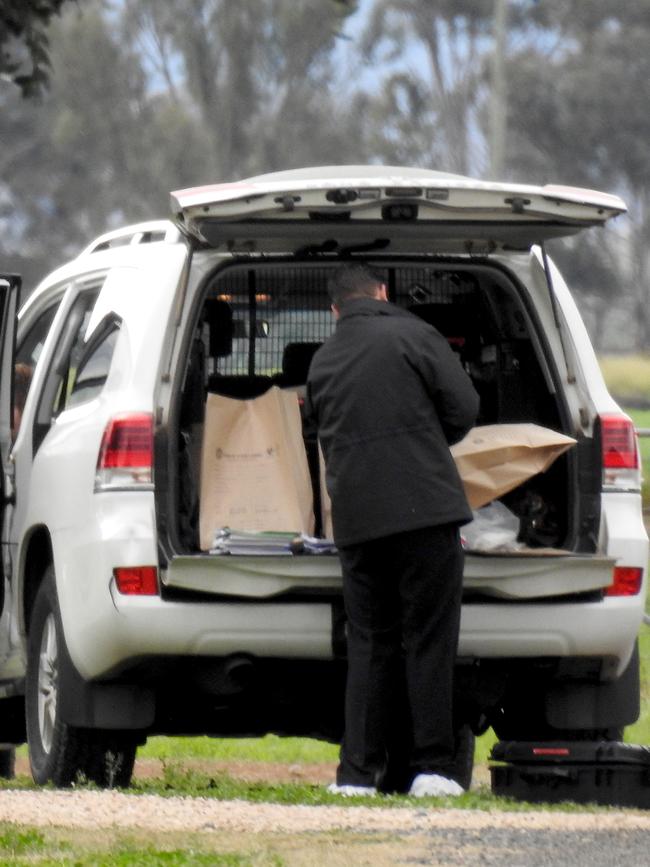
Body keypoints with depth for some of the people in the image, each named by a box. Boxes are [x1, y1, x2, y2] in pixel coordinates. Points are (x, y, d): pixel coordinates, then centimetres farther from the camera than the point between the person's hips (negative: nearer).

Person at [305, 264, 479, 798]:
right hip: (424, 508, -4)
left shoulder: (322, 363, 17)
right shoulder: (411, 336, 0)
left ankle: (359, 772, 4)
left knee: (368, 643, 9)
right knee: (429, 639, 0)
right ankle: (432, 766, -3)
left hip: (356, 516, 4)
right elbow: (464, 408, -2)